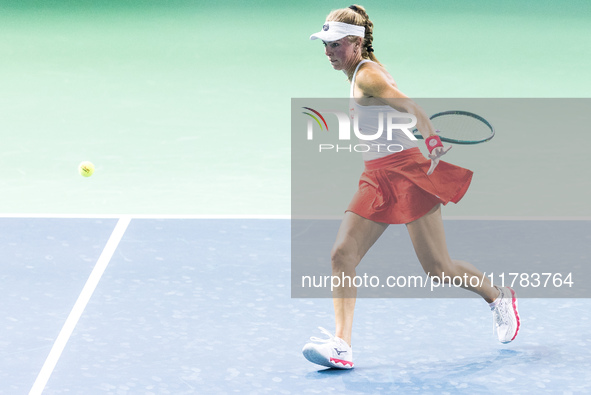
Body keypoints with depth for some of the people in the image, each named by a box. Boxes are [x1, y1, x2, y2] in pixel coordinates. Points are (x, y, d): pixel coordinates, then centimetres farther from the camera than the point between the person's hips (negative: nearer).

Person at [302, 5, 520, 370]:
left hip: (406, 172, -9)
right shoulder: (360, 74, 13)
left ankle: (499, 297, 26)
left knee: (438, 269, -1)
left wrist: (433, 140, -46)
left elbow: (410, 107, -31)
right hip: (377, 179, 9)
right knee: (341, 256, -8)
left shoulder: (368, 75, -14)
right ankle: (341, 345, -14)